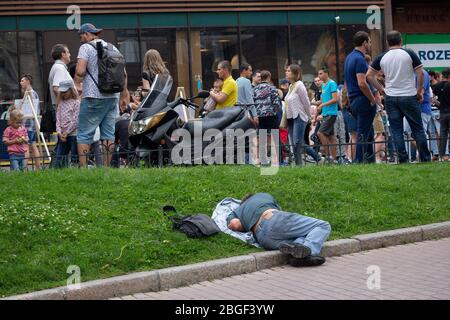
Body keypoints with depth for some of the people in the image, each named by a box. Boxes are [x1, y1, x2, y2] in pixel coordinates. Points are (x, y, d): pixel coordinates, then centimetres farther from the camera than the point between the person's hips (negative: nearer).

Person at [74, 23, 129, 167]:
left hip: (93, 97, -6)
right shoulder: (113, 48, 16)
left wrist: (76, 85, 1)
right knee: (109, 134, 7)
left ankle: (83, 168, -8)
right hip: (112, 97, 6)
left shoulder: (86, 48, -3)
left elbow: (80, 71, -16)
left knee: (84, 135, -3)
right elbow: (124, 74, 15)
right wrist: (124, 93, 22)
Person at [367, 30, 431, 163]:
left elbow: (369, 75, 3)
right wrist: (419, 91, 4)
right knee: (418, 129, 6)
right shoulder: (409, 54, -4)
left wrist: (381, 89, 9)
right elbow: (420, 74, -7)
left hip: (390, 97, 2)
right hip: (409, 96, -2)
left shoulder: (382, 57, 3)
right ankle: (425, 158, 7)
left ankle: (402, 159, 2)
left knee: (397, 131, 5)